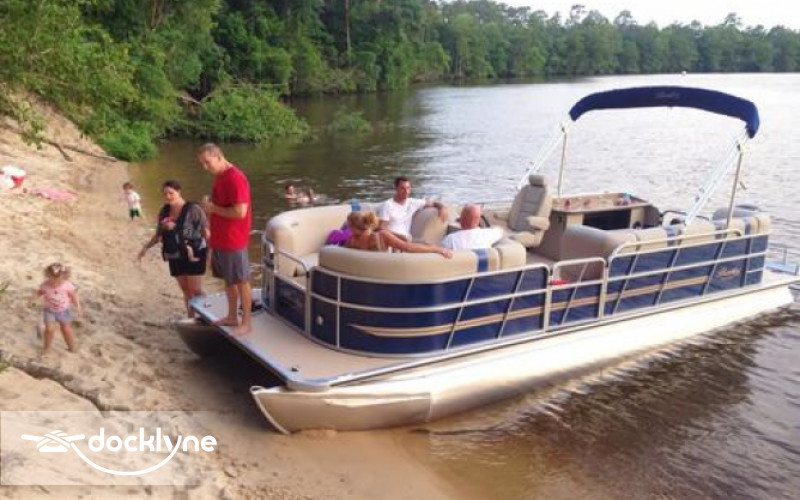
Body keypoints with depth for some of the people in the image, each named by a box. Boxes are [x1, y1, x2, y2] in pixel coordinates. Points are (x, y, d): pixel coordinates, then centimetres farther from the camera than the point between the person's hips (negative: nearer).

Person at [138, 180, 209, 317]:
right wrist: (145, 247, 4)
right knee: (185, 290, 13)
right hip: (175, 257, 6)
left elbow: (206, 232, -13)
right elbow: (158, 235, 14)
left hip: (193, 255, -6)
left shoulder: (193, 209, -13)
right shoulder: (164, 212, 5)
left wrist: (210, 251, -21)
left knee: (195, 290, -5)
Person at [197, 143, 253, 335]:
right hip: (220, 240, 9)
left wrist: (213, 208, -16)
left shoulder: (235, 178, -20)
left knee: (241, 281, 2)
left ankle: (246, 322, 12)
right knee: (228, 280, 18)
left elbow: (240, 212, -25)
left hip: (234, 241, -9)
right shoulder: (219, 176, 10)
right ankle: (232, 317, 30)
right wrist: (209, 204, 5)